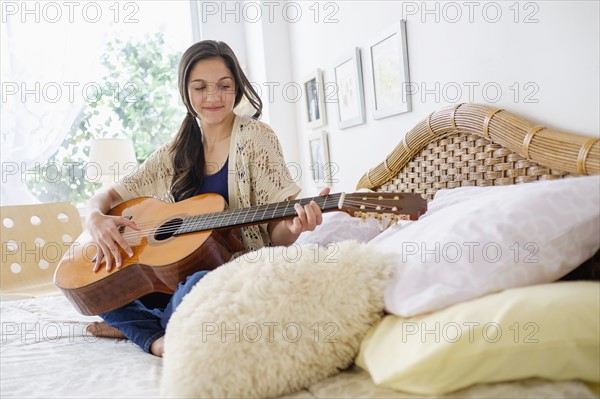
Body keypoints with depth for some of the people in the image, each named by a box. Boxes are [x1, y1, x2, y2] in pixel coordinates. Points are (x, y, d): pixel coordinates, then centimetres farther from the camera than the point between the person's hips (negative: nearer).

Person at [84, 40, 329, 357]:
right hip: (178, 276, 5)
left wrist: (292, 226, -33)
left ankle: (138, 326, -6)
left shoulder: (254, 136, -5)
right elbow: (109, 195, 13)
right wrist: (95, 218, -11)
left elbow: (276, 233, -9)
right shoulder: (174, 154, 9)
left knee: (201, 285, -36)